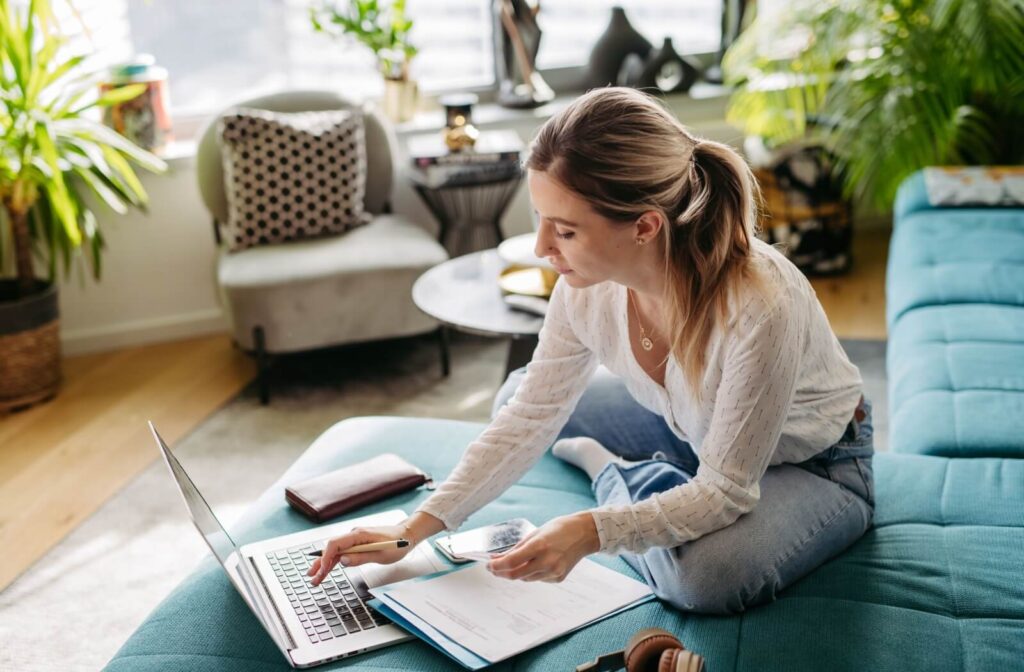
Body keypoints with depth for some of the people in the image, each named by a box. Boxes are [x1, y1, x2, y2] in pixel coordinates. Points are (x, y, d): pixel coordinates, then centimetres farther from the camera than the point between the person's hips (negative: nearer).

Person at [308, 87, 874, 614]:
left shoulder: (759, 307, -40)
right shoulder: (586, 287, -22)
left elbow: (724, 489, -30)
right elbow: (528, 421, -11)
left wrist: (593, 532, -44)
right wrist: (414, 531, -17)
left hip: (816, 463, -4)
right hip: (693, 428, 5)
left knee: (707, 575, -34)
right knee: (517, 395, 3)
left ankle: (611, 473, -3)